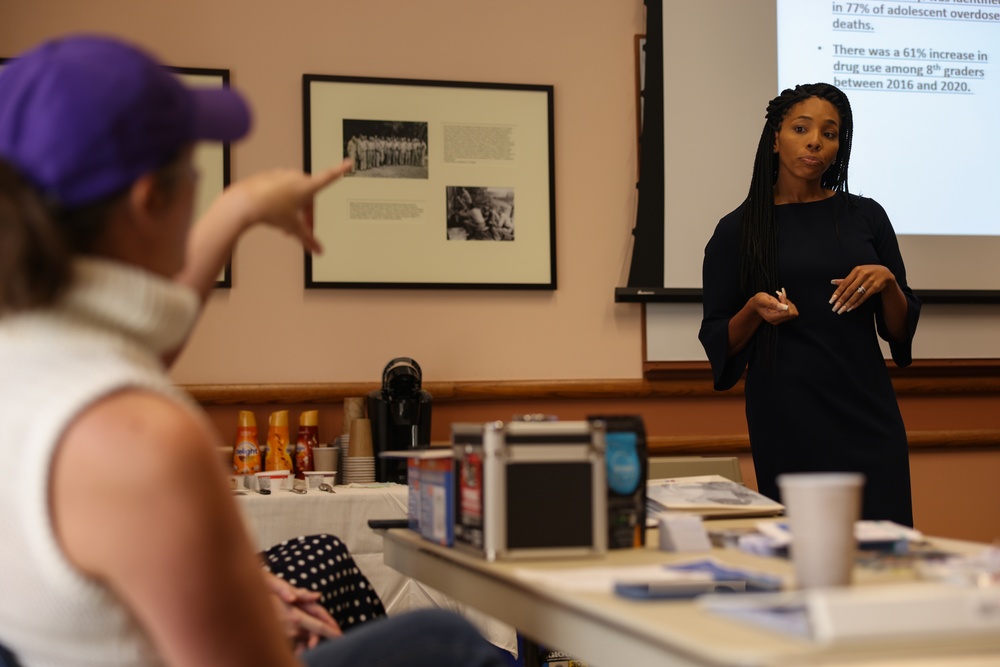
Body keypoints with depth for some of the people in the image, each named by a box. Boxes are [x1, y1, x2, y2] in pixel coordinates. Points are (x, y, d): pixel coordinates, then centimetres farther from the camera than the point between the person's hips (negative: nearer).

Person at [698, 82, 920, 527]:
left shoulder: (865, 217, 9)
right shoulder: (738, 230, 3)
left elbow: (900, 329, 12)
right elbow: (719, 341, 5)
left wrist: (887, 282, -7)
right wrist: (756, 310, -14)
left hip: (866, 411, 2)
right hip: (786, 418, -2)